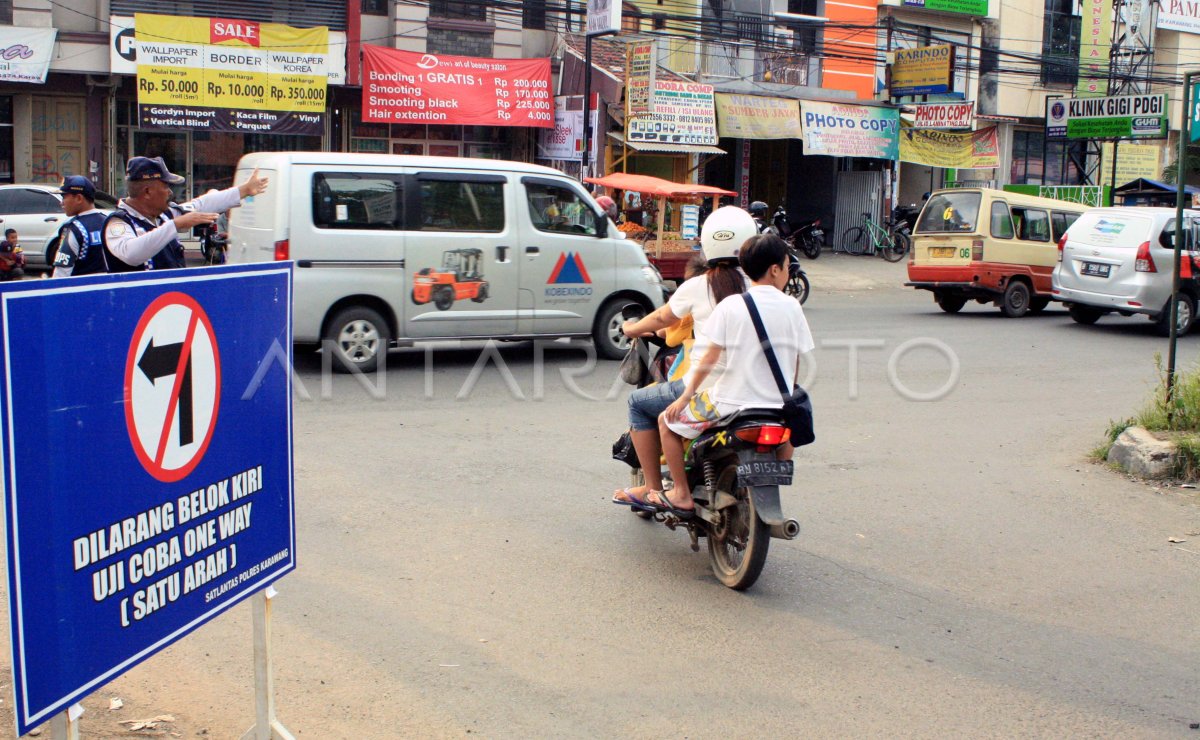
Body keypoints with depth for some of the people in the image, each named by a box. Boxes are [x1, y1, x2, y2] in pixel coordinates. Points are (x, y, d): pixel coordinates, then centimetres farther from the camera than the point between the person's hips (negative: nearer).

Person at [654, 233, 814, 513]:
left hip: (731, 402, -3)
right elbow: (796, 364, 6)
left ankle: (681, 494, 16)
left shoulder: (731, 306, -7)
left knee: (668, 421, 16)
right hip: (777, 404, 4)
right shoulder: (792, 307, 1)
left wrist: (686, 395, 2)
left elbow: (710, 357, -8)